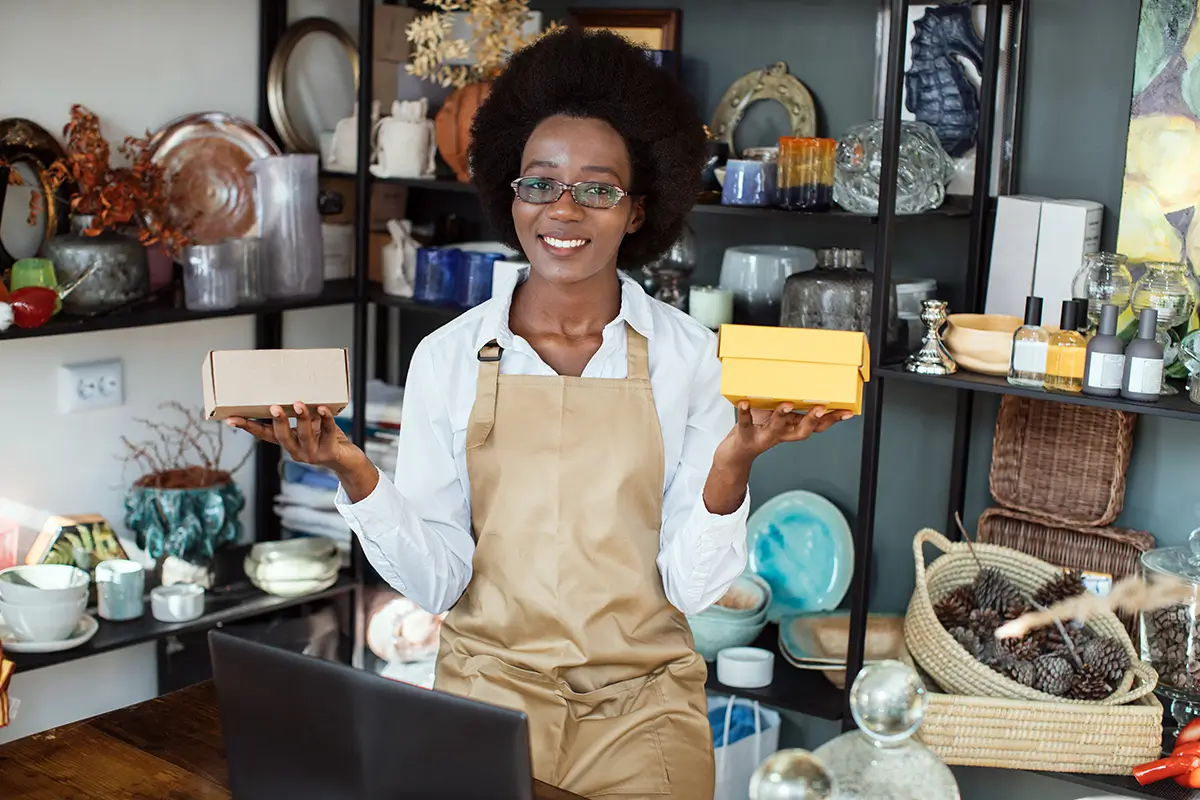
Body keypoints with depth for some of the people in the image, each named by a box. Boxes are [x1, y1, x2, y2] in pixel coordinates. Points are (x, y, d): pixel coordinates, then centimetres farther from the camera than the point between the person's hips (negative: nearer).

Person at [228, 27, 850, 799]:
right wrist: (354, 473, -17)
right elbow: (436, 581, -4)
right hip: (491, 681, 0)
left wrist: (732, 464, -20)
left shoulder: (691, 355, -3)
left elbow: (695, 587, -5)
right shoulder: (448, 357, -1)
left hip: (643, 698, 1)